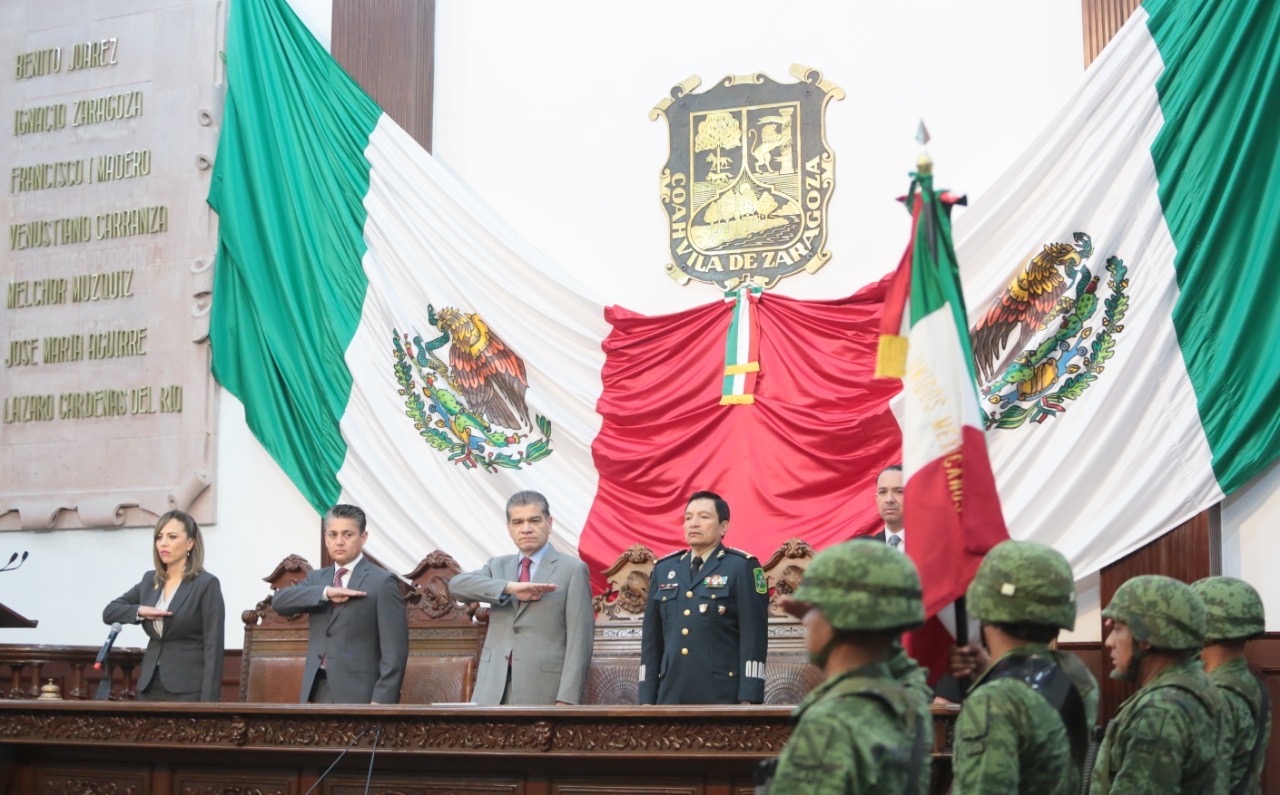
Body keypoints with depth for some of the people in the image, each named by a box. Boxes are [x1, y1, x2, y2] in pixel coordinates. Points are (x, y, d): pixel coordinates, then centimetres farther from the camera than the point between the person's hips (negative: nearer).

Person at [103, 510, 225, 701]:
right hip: (150, 686, 6)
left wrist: (207, 702, -17)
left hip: (188, 690, -6)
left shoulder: (206, 584, -6)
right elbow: (109, 612, 16)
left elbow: (213, 648, -10)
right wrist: (139, 611, -5)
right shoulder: (150, 580, 13)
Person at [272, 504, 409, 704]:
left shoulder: (383, 582, -2)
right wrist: (325, 592, -15)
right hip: (318, 691, 5)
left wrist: (381, 701, -16)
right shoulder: (317, 579, 17)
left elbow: (394, 649, -7)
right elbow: (279, 600, -1)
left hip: (358, 695, -5)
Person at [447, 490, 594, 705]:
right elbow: (456, 584, -2)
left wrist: (566, 700, -12)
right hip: (494, 691, 4)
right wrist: (510, 587, -16)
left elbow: (579, 640, -3)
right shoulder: (497, 566, 17)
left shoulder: (572, 569, 3)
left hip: (542, 691, -4)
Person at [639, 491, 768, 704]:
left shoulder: (743, 568, 0)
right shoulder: (664, 569, 15)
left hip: (723, 697, -4)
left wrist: (748, 700, -12)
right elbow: (651, 640, 15)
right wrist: (647, 699, 9)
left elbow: (754, 639, -5)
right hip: (672, 695, 5)